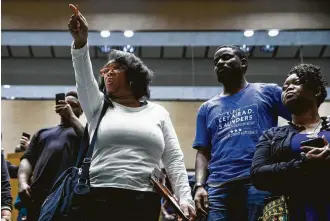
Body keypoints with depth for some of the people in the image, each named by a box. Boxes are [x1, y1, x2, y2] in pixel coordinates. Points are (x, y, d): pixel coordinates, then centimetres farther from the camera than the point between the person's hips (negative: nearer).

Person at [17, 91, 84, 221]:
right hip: (38, 193, 4)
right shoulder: (43, 133, 31)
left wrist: (71, 116, -1)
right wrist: (22, 182, 0)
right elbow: (27, 159, 20)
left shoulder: (83, 130, 20)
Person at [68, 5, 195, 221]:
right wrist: (81, 42, -23)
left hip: (144, 201, 0)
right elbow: (84, 78, -5)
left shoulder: (158, 112, 15)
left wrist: (185, 198, -4)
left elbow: (174, 159, 9)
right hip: (100, 199, 0)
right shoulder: (99, 106, 15)